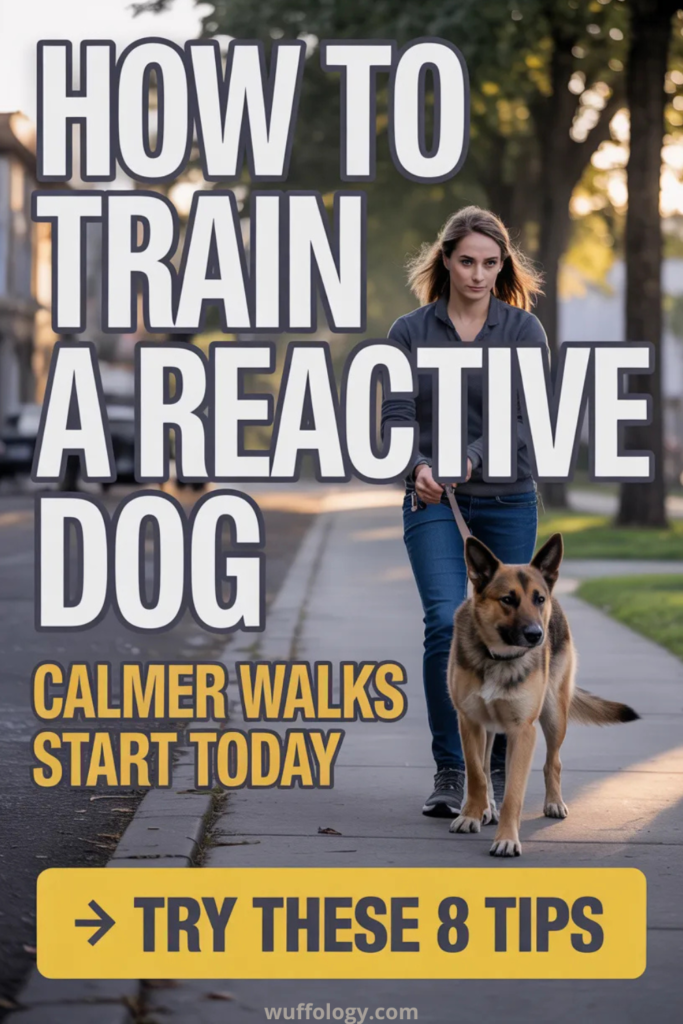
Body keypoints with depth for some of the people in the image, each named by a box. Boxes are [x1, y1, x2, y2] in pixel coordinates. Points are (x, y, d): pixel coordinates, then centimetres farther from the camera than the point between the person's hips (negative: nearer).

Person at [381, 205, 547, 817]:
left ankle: (499, 769, 20)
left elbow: (520, 416, -9)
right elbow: (396, 416, -4)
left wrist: (469, 460, -26)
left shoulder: (523, 330, 2)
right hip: (433, 504, -1)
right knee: (447, 624, -17)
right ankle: (451, 772, -9)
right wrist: (418, 468, -24)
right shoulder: (411, 332, 4)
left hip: (507, 500, 1)